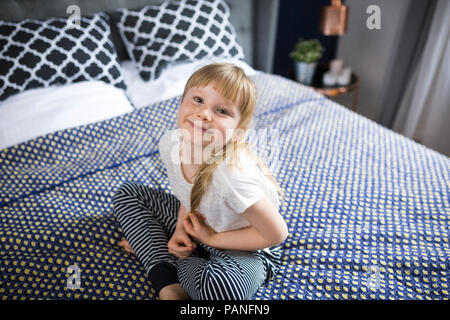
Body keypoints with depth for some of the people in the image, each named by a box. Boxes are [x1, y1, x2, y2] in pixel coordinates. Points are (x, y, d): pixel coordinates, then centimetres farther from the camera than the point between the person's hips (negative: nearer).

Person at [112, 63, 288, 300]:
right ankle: (169, 286, -7)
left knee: (218, 286, -40)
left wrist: (212, 238, -17)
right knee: (127, 193, 4)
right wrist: (181, 228, -10)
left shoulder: (233, 175, -37)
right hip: (199, 224, 7)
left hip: (246, 247, -6)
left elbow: (277, 234, -23)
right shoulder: (170, 143, -17)